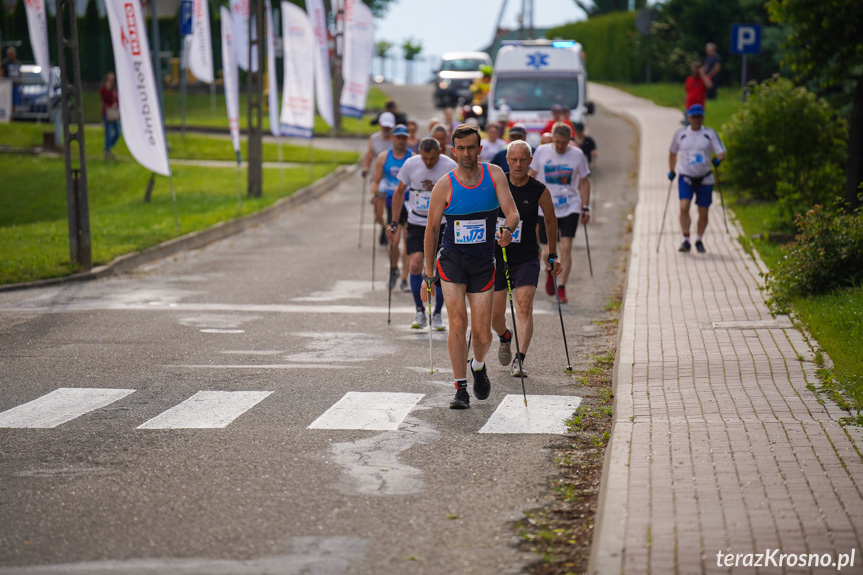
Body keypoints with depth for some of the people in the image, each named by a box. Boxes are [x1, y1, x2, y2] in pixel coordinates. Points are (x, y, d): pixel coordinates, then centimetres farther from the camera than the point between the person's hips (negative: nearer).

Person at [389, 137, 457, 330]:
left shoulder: (450, 167, -12)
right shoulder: (410, 165, -7)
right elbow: (399, 192, 5)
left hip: (442, 223, -1)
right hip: (416, 222, 1)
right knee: (415, 264, -13)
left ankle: (437, 314, 15)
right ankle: (420, 312, 1)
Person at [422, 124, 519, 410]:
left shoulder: (494, 175, -1)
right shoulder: (444, 186, -6)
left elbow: (512, 212, -6)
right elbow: (432, 229, 1)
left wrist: (507, 230, -30)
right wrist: (428, 274, 1)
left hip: (483, 261, 2)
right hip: (452, 258, -1)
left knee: (482, 333, 1)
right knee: (458, 323, -15)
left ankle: (478, 365, 35)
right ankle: (461, 389, -7)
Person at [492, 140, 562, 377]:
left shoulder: (539, 191, -6)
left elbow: (551, 221, 10)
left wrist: (553, 256, 15)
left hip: (526, 259, -1)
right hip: (496, 256, 1)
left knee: (524, 307, -19)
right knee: (495, 315, 6)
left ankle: (519, 360, -21)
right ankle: (505, 338, 40)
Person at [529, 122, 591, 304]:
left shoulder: (577, 155, -1)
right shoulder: (541, 152, -1)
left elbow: (584, 182, 8)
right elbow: (532, 176, 9)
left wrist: (586, 208, 3)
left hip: (570, 207, 0)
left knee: (566, 247, -13)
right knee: (548, 252, 0)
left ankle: (561, 289, -4)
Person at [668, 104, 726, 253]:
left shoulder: (710, 134, 2)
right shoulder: (680, 134, 5)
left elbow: (722, 153, 1)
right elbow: (672, 153, 20)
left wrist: (718, 159, -15)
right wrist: (671, 170, 16)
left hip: (704, 179, 0)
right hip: (685, 178, 0)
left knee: (703, 213, 6)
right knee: (684, 207, -20)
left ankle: (699, 240, 26)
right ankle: (686, 240, -15)